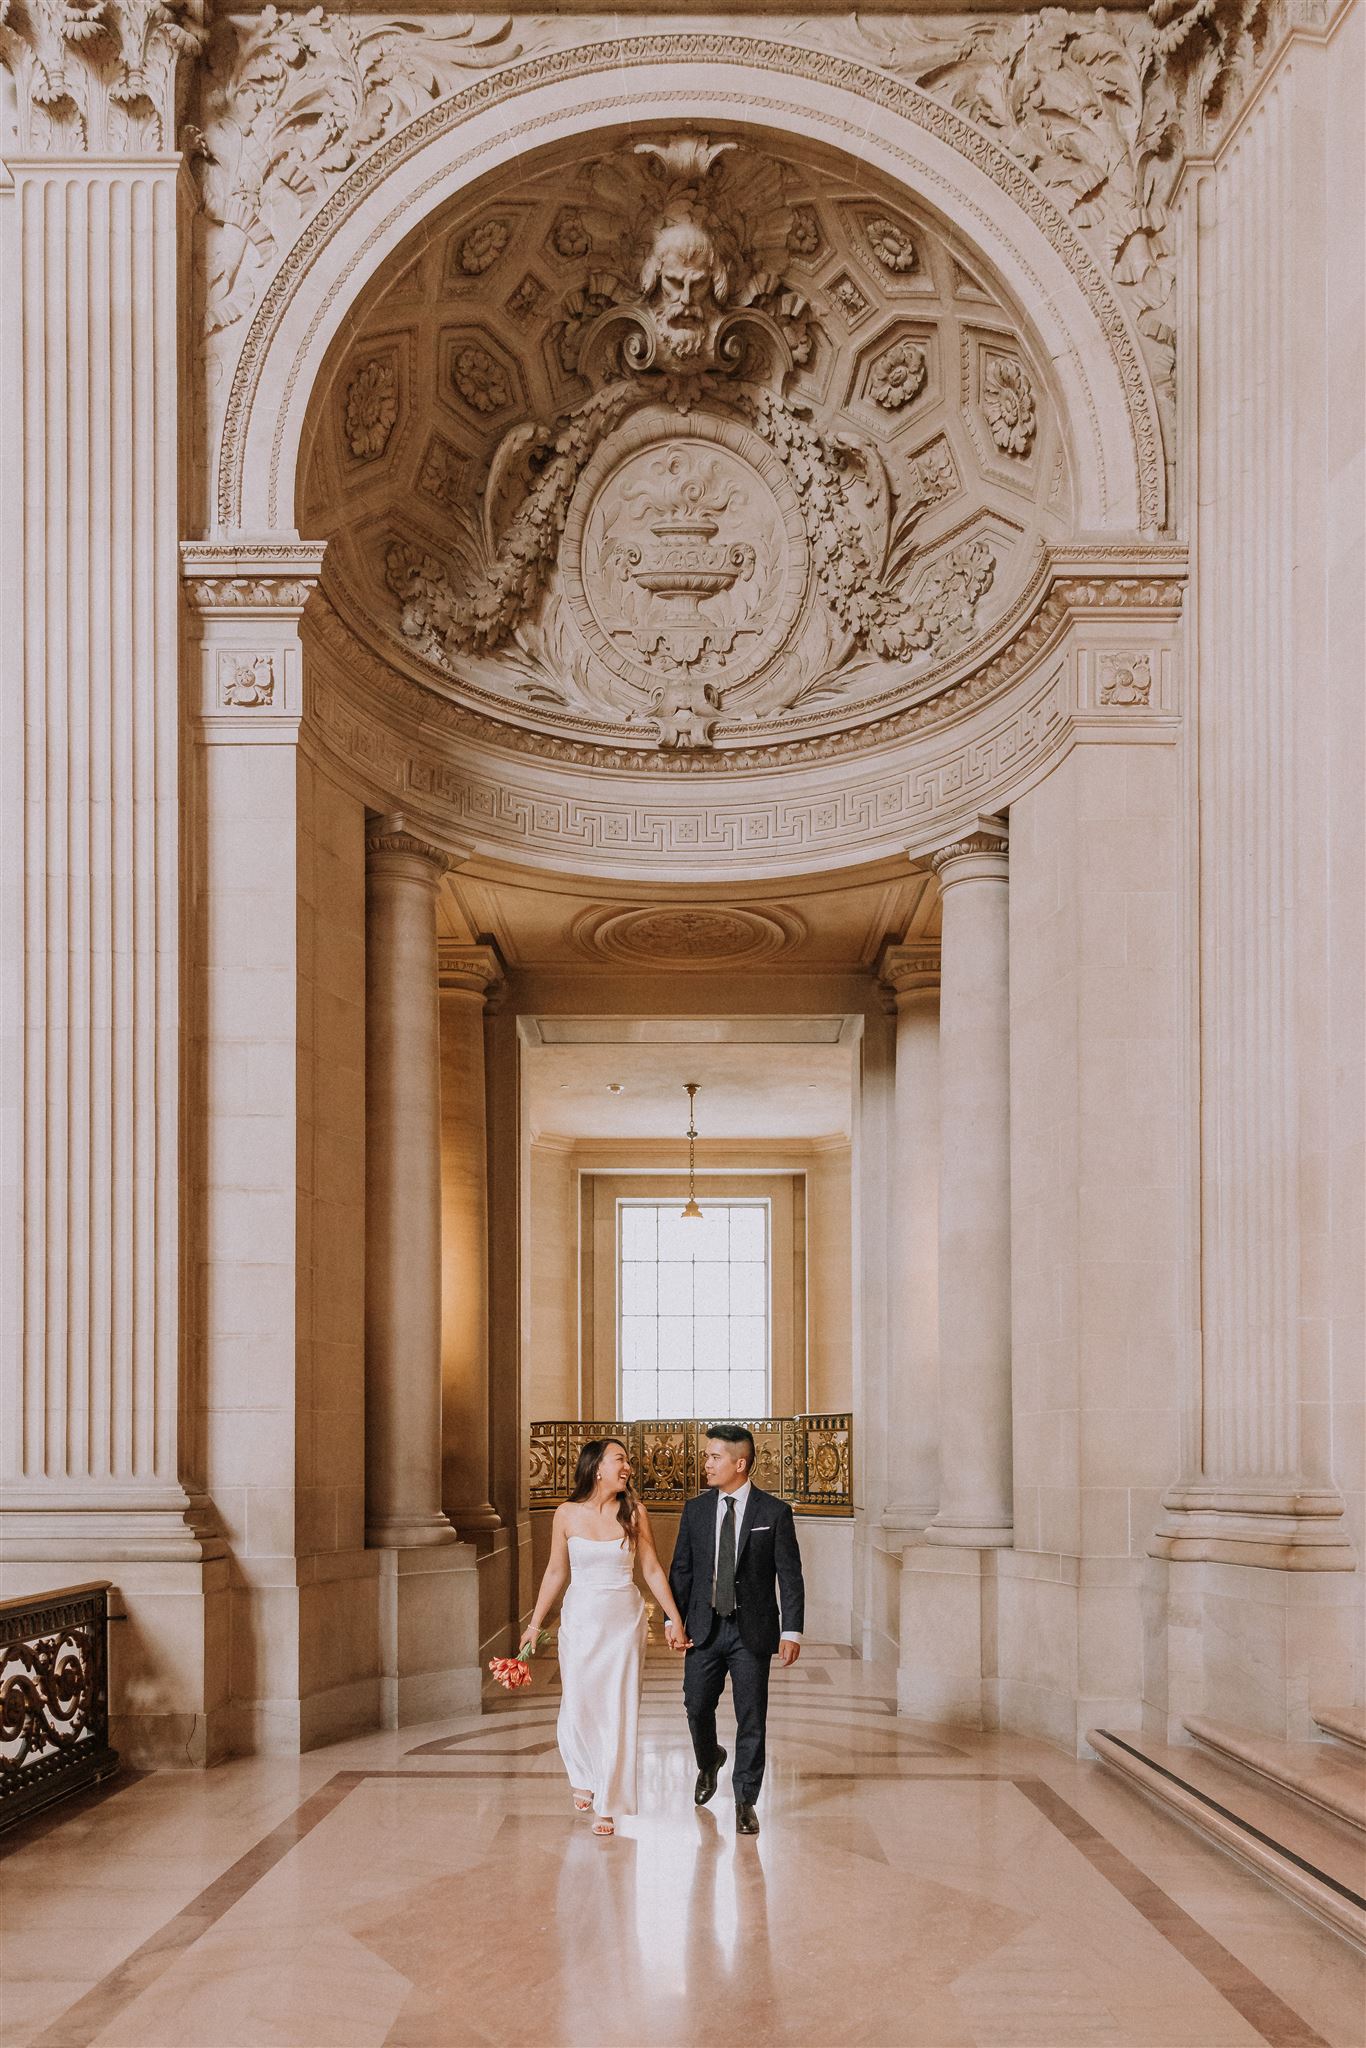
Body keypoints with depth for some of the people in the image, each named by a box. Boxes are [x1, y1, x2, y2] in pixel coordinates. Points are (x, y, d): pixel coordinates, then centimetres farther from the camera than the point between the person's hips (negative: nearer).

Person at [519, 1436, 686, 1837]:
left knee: (619, 1712, 0)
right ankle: (583, 1779, 35)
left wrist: (675, 1620, -1)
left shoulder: (634, 1512, -3)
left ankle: (607, 1804, 12)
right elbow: (556, 1572, 6)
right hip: (580, 1619, 0)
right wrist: (534, 1624, 10)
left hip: (624, 1620, 0)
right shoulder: (567, 1514, -3)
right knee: (578, 1706, 6)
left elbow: (652, 1570, 2)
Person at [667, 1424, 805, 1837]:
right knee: (697, 1707, 8)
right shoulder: (695, 1509, 4)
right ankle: (709, 1762, 39)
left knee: (751, 1718, 2)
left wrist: (792, 1631, -9)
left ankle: (745, 1801, 15)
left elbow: (789, 1577, -5)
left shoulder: (774, 1512, -5)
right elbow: (681, 1568, 8)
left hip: (753, 1632, -3)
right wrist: (674, 1618, 0)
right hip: (704, 1629, 3)